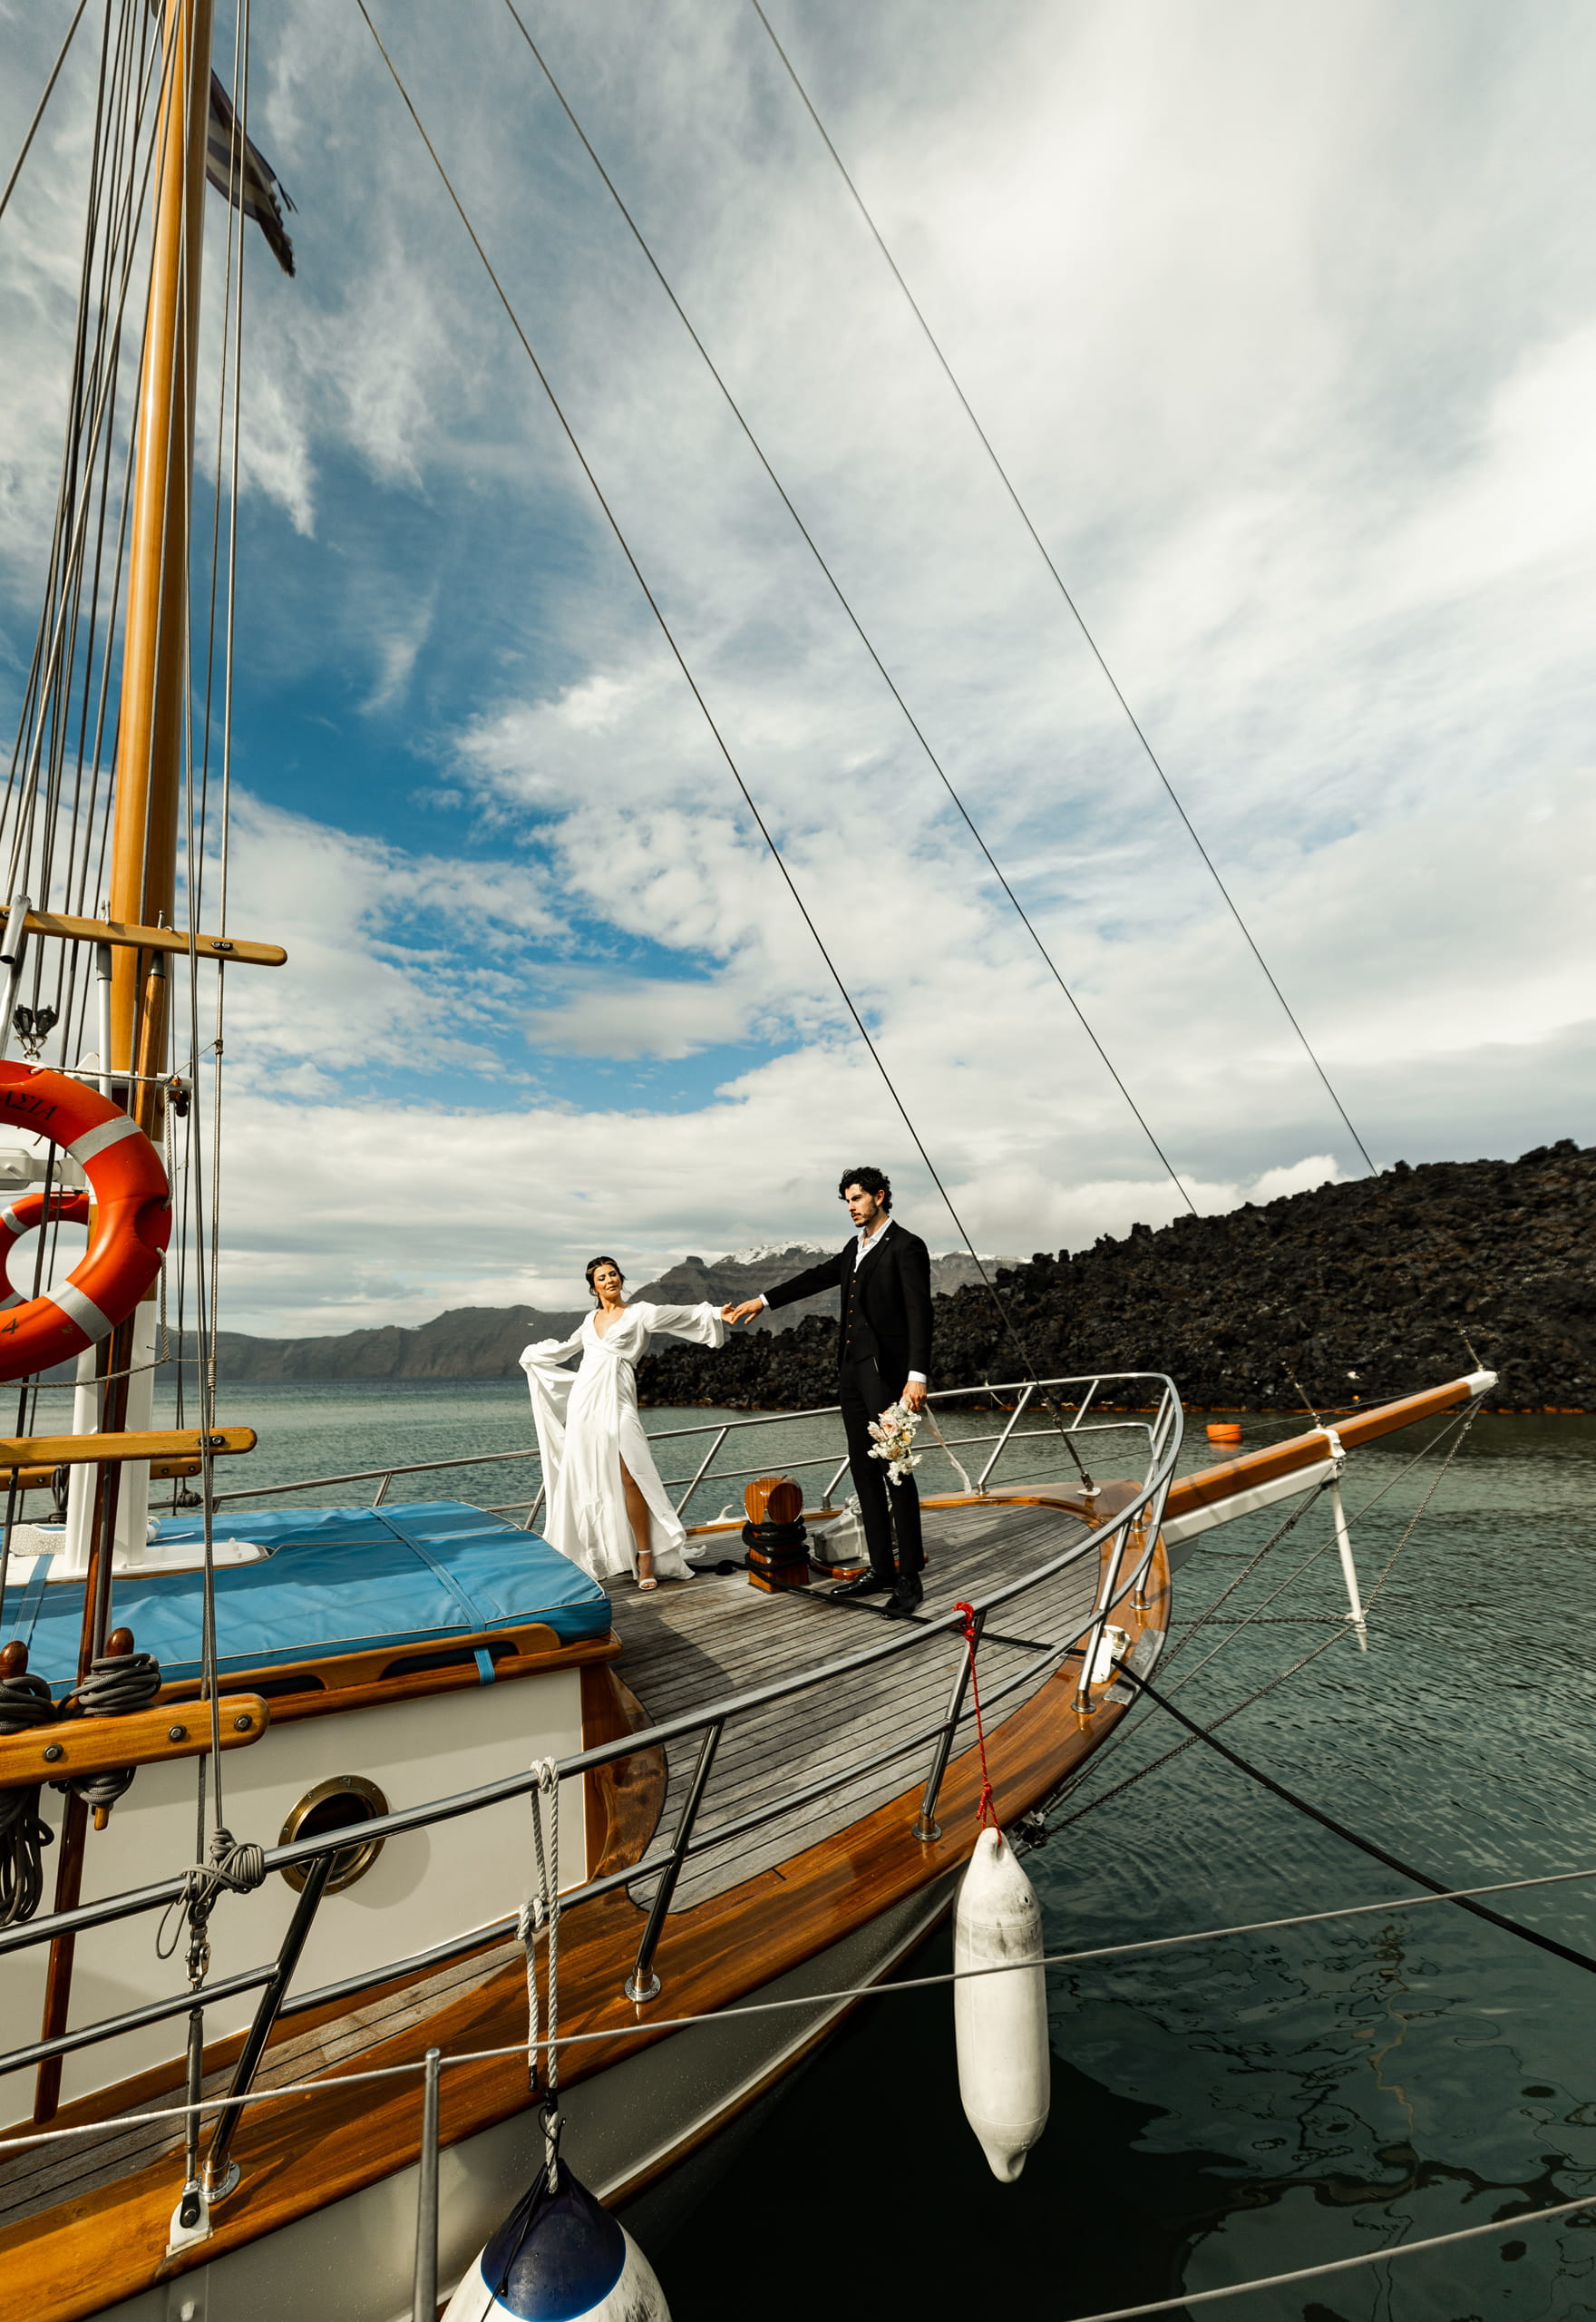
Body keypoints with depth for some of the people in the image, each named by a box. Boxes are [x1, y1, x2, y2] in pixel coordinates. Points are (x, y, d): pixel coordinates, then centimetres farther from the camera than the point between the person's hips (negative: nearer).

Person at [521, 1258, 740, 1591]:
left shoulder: (639, 1313, 2)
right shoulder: (590, 1319, 17)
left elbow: (681, 1315, -13)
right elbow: (567, 1347, 37)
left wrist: (716, 1313, -28)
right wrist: (533, 1352, 50)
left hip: (616, 1402, -5)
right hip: (583, 1401, 5)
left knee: (630, 1477, -15)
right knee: (584, 1481, 4)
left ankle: (645, 1557, -8)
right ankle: (591, 1555, 15)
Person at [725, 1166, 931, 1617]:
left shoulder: (906, 1247, -8)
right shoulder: (855, 1247, 16)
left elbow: (919, 1313, -14)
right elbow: (820, 1276, 28)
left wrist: (917, 1376, -22)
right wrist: (764, 1301, 31)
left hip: (886, 1371, -8)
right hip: (852, 1369, 8)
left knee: (895, 1471, -7)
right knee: (864, 1470, 10)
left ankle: (909, 1578, 1)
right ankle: (881, 1570, 18)